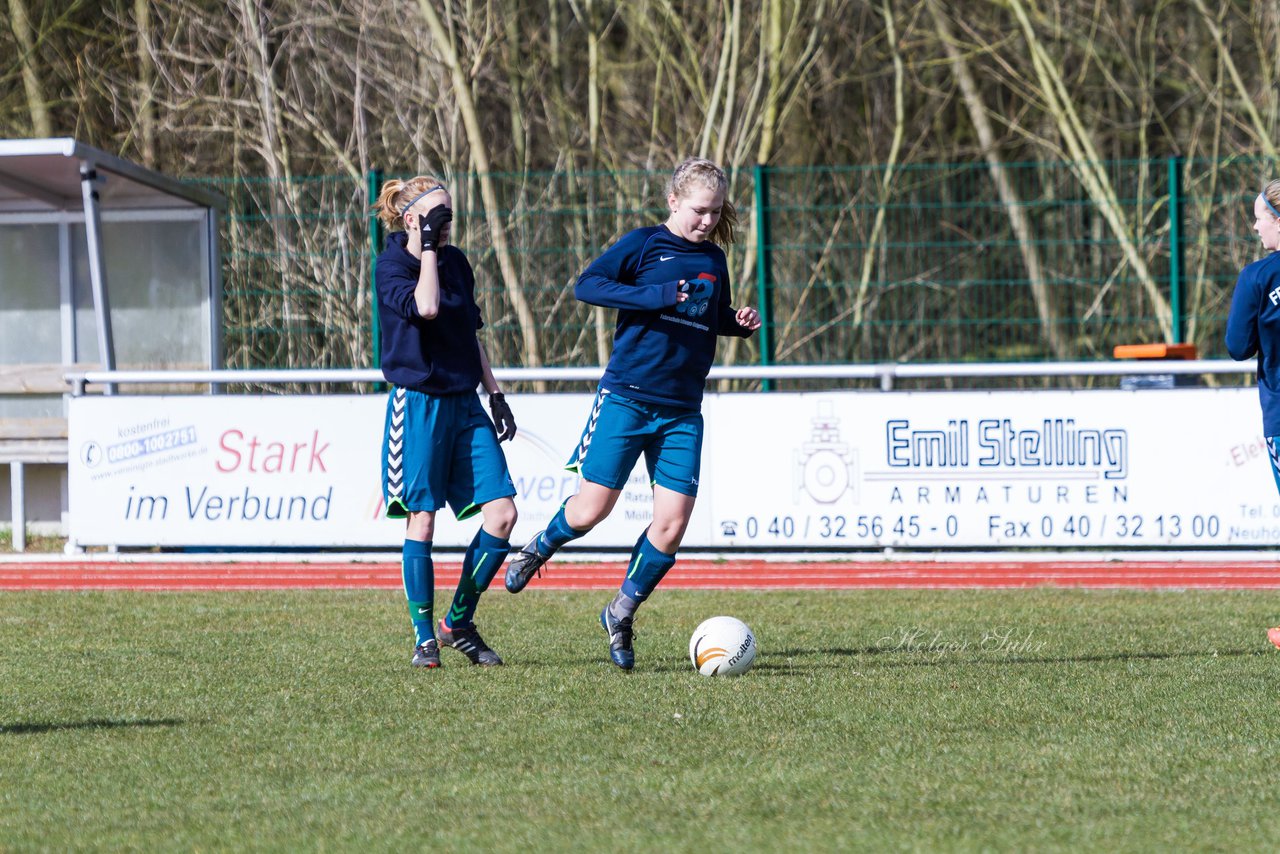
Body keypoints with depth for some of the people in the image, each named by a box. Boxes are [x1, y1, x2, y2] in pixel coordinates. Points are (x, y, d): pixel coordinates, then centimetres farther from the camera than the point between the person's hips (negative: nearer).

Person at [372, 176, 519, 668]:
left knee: (502, 513, -3)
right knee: (422, 520, -5)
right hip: (419, 402, -6)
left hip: (464, 404, 6)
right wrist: (427, 246, -17)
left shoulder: (456, 262, 13)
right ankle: (424, 636, 5)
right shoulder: (391, 265, -7)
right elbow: (425, 306, -26)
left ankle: (459, 623, 10)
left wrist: (495, 394, 16)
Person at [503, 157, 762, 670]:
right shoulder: (645, 244, -3)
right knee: (590, 510, -4)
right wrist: (652, 296, -22)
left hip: (682, 411, 4)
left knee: (672, 524, -5)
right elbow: (587, 285, -12)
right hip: (626, 397, -4)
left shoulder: (713, 260, 13)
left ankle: (620, 615, 14)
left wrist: (740, 322, 6)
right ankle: (539, 550, 29)